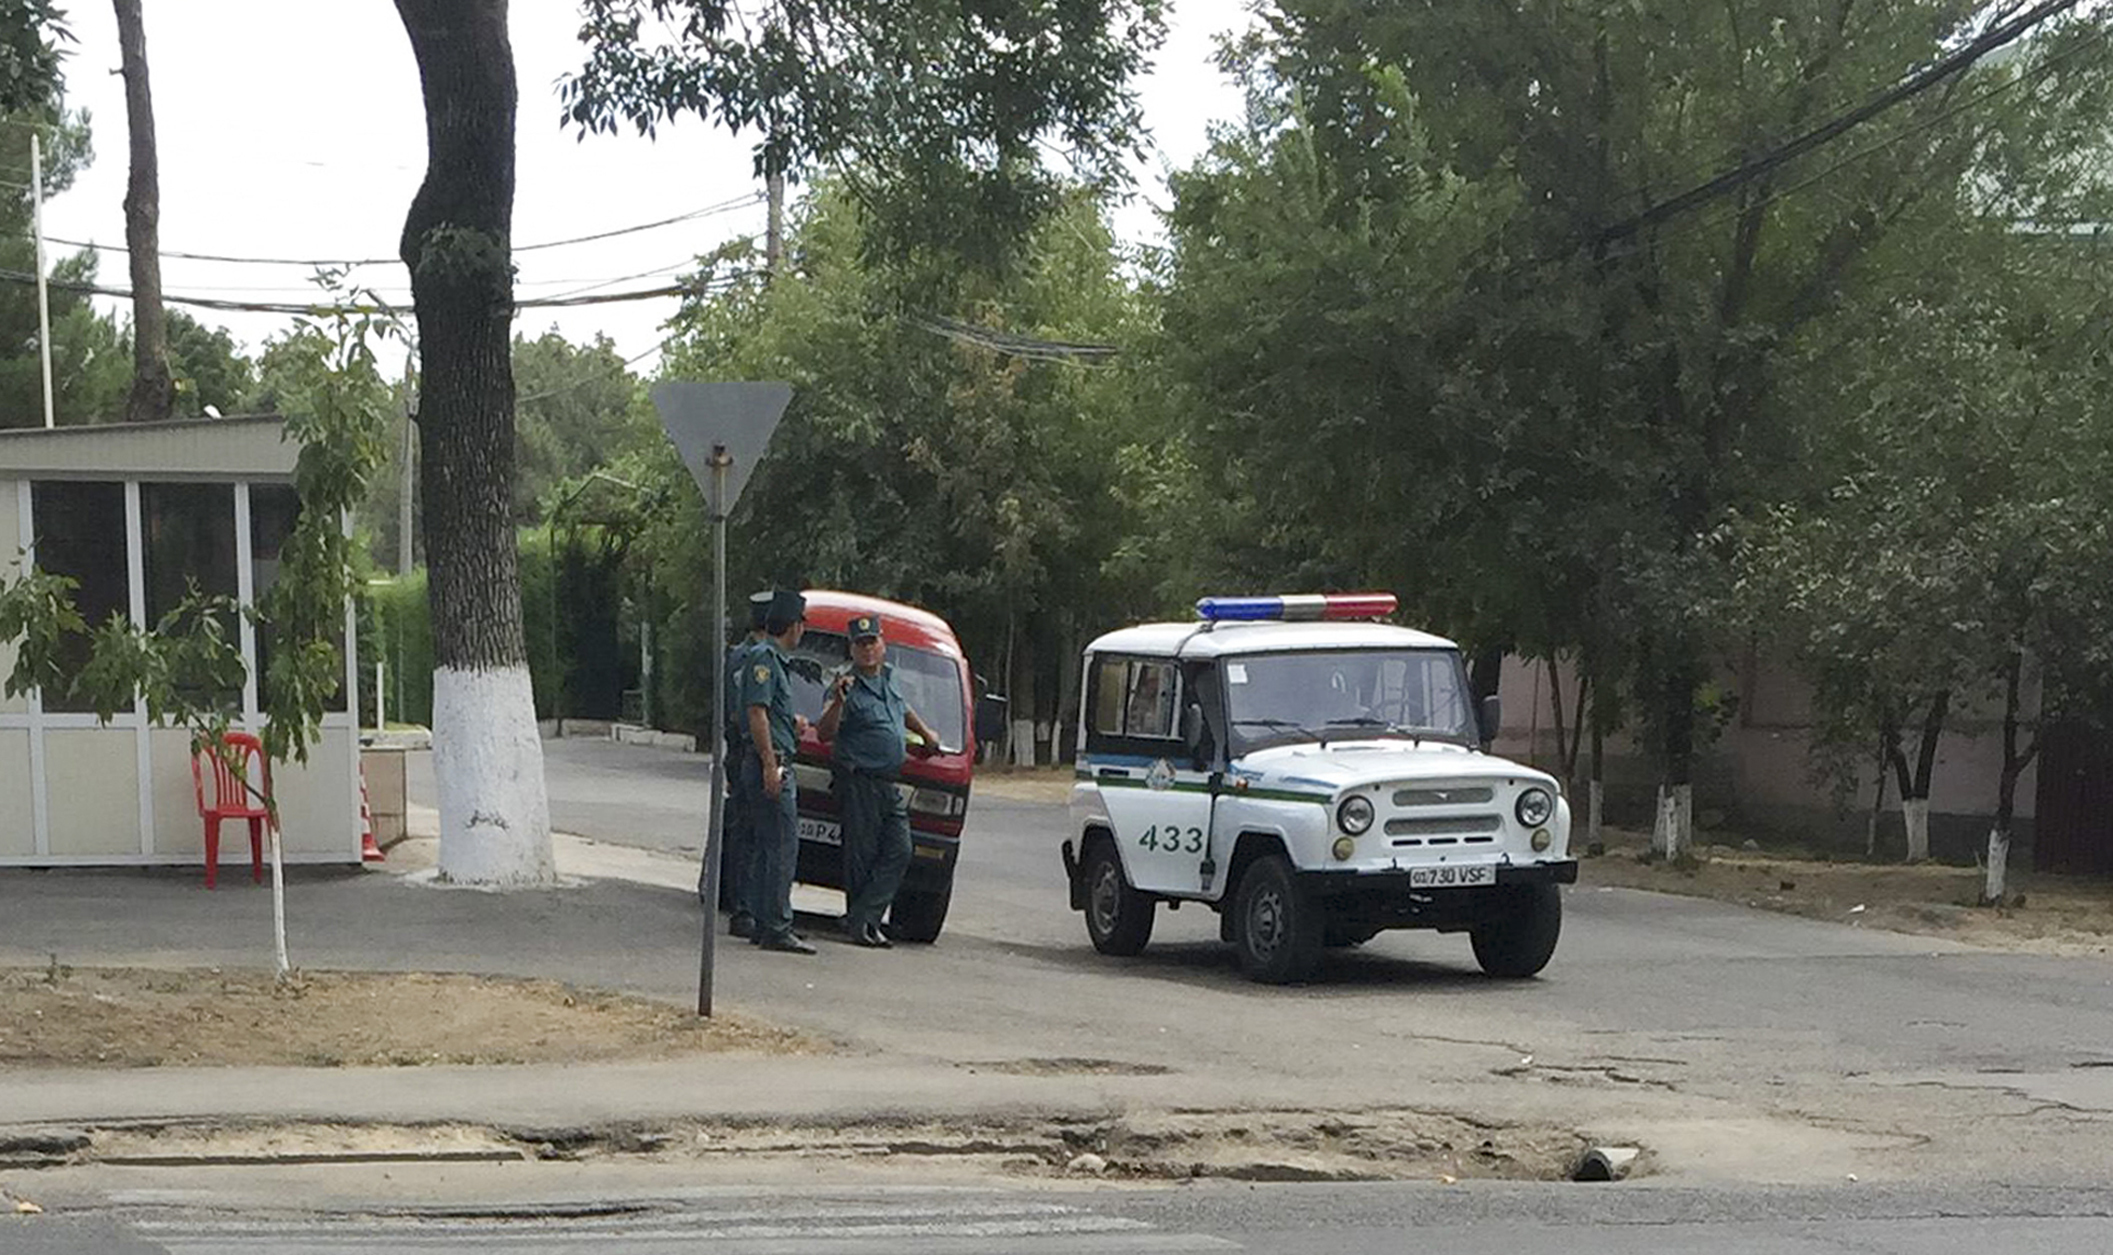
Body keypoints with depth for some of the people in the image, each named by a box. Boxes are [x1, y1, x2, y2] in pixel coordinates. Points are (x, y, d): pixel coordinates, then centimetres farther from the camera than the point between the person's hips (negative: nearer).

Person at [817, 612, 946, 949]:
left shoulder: (889, 679, 16)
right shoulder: (848, 686, -7)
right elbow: (826, 734, -17)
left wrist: (926, 733, 40)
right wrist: (837, 702, -31)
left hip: (892, 784, 7)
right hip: (859, 784, -7)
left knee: (899, 852, -3)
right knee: (862, 855, -4)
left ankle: (862, 919, -6)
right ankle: (860, 922, 4)